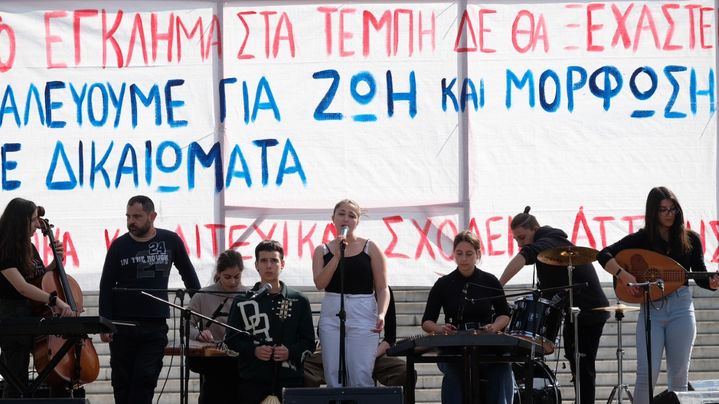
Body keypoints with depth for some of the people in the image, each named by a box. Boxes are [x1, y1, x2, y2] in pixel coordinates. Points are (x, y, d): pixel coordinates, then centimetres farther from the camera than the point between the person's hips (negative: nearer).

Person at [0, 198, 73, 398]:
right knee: (16, 383, -5)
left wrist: (56, 262, 5)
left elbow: (40, 278, 22)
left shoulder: (29, 248, 11)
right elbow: (22, 287, -24)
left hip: (33, 317, 8)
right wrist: (54, 300, -30)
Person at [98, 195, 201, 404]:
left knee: (145, 379, -9)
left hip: (156, 325, -1)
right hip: (123, 324, 1)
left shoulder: (170, 241, 3)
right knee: (122, 380, 5)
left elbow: (188, 275, 14)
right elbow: (106, 286, 2)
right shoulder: (119, 246, 1)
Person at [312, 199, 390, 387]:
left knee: (361, 377, -10)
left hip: (363, 316, -2)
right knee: (333, 376, 0)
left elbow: (382, 288, 2)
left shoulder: (370, 248, 5)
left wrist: (382, 314, -14)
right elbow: (320, 283, -4)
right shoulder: (323, 250, 11)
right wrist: (337, 255, -9)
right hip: (331, 315, 2)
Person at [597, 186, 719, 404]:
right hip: (651, 309, -1)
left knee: (679, 374, 3)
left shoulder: (690, 239, 5)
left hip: (681, 307, 1)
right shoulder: (642, 239, 2)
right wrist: (625, 276, -18)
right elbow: (604, 255, -4)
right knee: (647, 373, -10)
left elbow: (700, 276, 8)